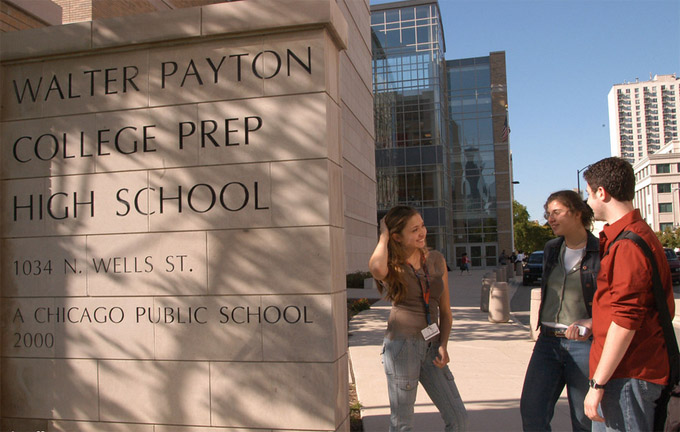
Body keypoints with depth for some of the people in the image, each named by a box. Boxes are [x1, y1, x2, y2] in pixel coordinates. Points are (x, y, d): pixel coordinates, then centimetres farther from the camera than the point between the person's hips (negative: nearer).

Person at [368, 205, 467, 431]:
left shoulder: (436, 260, 7)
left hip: (431, 347, 5)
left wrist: (443, 345, -2)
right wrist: (383, 235, -16)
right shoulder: (392, 267, -5)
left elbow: (445, 310, 13)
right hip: (402, 345, -5)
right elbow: (377, 269, -33)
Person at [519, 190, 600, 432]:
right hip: (548, 342, 5)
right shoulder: (551, 249, 11)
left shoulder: (601, 252, -8)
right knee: (531, 411, 0)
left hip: (584, 343, -5)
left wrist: (591, 322, -23)